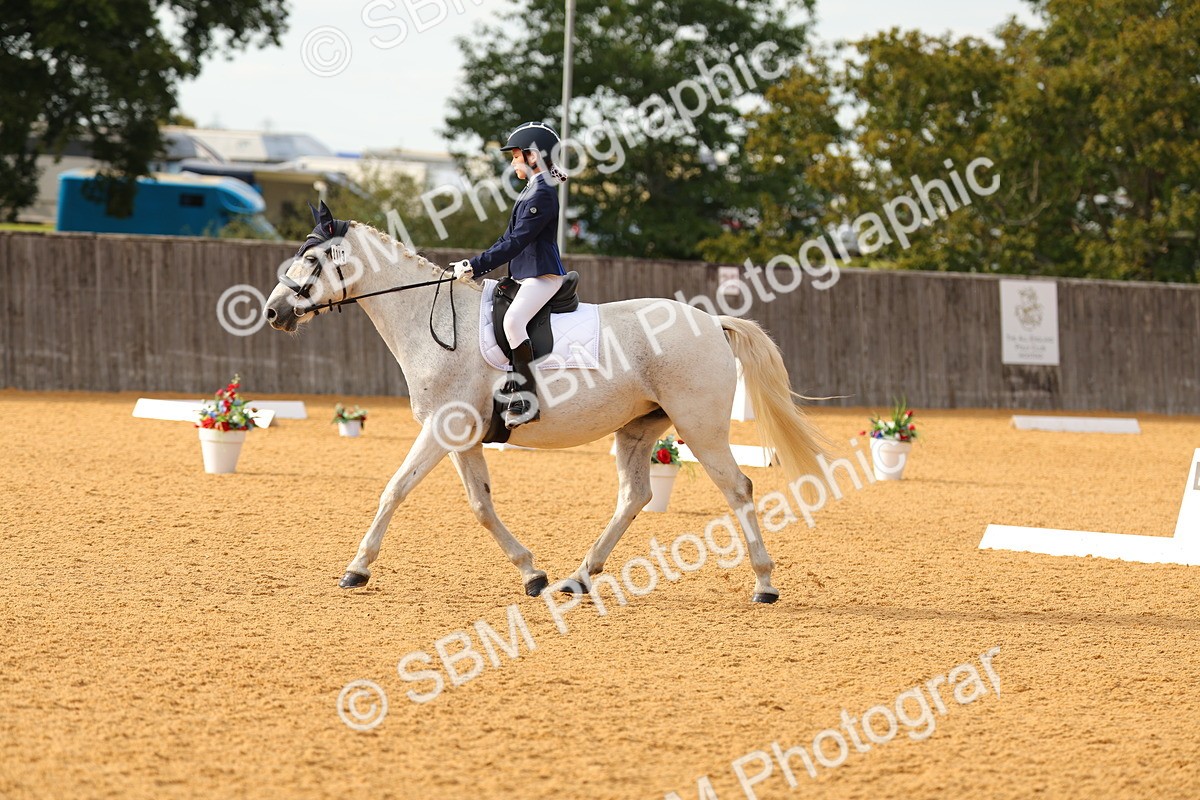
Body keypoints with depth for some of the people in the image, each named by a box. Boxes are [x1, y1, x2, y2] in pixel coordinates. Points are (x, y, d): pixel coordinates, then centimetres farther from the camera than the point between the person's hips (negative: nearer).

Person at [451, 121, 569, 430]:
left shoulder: (543, 193, -13)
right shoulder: (532, 190, 19)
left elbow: (516, 243, -19)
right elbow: (509, 240, 22)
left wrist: (475, 266, -20)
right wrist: (472, 266, 13)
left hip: (543, 274, -12)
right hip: (526, 275, 12)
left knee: (512, 320, -31)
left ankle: (527, 399, -33)